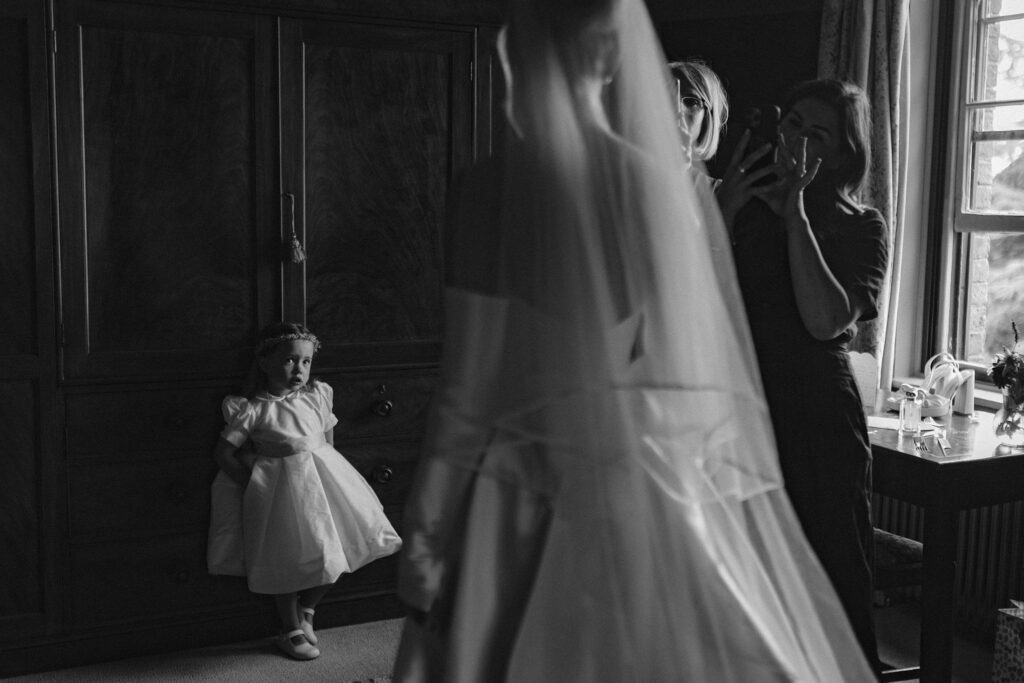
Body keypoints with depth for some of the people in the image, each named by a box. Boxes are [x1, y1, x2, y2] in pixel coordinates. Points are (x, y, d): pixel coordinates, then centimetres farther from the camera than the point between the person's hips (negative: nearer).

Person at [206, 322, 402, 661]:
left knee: (335, 549, 0)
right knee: (286, 560, 2)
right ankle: (292, 630, 24)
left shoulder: (318, 395, 3)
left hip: (324, 476, 4)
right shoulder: (252, 410, -10)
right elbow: (223, 451, -8)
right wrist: (251, 483, -9)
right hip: (280, 490, -4)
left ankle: (306, 608, 25)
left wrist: (321, 468, 3)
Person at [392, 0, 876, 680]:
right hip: (674, 505, 4)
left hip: (536, 512, -3)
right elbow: (730, 382, 4)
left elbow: (470, 387, -11)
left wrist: (424, 534, -1)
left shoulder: (495, 188, -11)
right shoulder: (682, 190, 1)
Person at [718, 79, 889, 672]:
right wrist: (724, 215, -9)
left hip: (818, 424, -2)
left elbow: (827, 321, -14)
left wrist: (795, 210, -12)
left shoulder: (861, 227, 4)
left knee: (833, 581, 2)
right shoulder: (737, 205, 11)